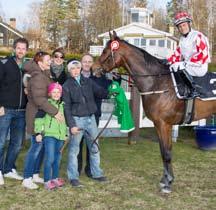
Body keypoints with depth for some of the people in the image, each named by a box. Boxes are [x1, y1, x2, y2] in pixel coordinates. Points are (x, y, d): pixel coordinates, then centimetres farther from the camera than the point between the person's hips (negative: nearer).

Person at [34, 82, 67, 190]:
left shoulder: (63, 105, 15)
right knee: (50, 158, -10)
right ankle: (47, 181, -2)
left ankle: (55, 178, 24)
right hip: (49, 134, -6)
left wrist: (66, 133, 24)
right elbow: (39, 118, -7)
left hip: (60, 135, 6)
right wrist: (39, 132, -11)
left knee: (57, 158, 11)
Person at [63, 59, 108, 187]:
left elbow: (100, 93, -1)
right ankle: (73, 177, 9)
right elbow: (67, 107, -7)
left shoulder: (88, 81, 7)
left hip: (91, 118, 4)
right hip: (77, 119, -4)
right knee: (74, 149, 1)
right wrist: (71, 125, -13)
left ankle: (96, 173, 25)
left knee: (94, 147, 12)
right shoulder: (67, 86, -3)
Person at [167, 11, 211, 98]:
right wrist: (169, 61, -4)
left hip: (200, 67, -9)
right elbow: (178, 54, 15)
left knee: (181, 68, -32)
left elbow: (203, 54, -23)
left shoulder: (198, 36, -14)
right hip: (187, 66, 9)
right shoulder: (182, 39, 13)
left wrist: (186, 63, -29)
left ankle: (193, 91, -23)